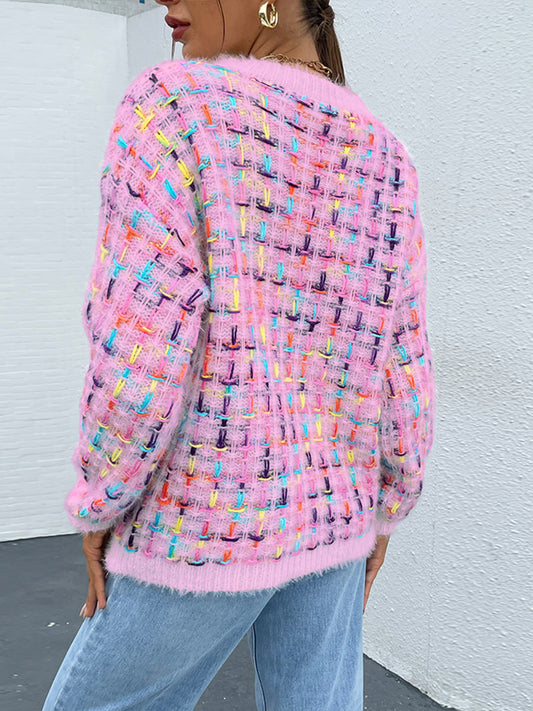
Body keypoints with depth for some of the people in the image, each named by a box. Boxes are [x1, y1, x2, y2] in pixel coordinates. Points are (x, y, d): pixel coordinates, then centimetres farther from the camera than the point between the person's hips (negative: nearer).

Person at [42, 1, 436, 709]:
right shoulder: (381, 158, 1)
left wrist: (99, 503, -6)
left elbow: (138, 356, -23)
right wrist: (384, 510, 15)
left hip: (207, 524, -5)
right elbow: (398, 362, 1)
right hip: (324, 511, 6)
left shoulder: (172, 105, -16)